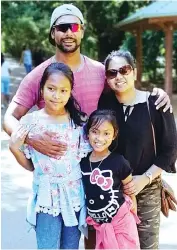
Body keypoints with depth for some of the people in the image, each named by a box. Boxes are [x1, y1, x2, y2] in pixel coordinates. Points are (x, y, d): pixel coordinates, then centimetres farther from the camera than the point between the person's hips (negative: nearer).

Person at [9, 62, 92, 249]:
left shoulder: (79, 120, -3)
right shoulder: (30, 121, -7)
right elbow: (30, 166, 1)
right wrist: (14, 148, -9)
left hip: (75, 195, 2)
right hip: (47, 197, -2)